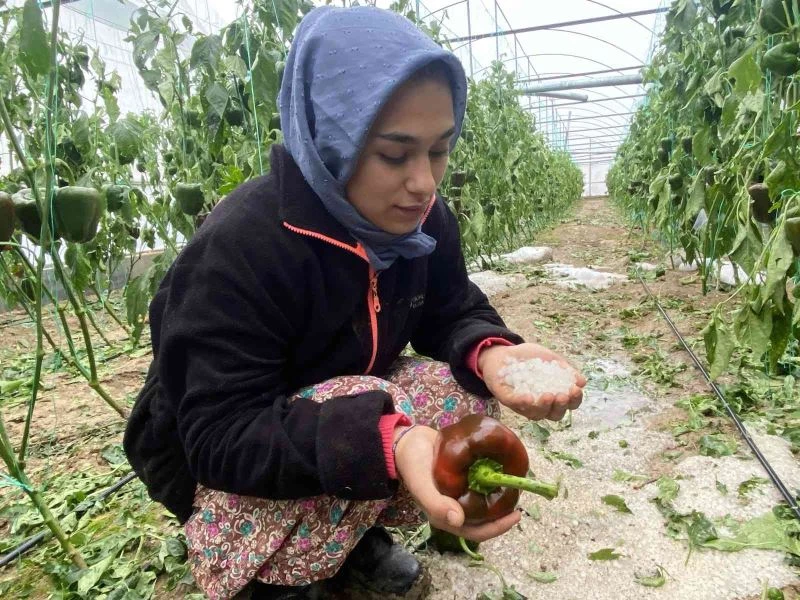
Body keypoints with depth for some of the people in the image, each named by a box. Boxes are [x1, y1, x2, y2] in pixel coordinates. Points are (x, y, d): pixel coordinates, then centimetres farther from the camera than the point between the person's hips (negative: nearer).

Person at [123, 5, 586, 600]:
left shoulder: (424, 220, -11)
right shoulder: (240, 247, -32)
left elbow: (453, 313, -3)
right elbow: (221, 433, -33)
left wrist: (490, 352, -29)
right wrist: (385, 440, -51)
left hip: (351, 395, 6)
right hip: (212, 459, -5)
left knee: (466, 393, -16)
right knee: (371, 415, -33)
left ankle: (358, 534, 7)